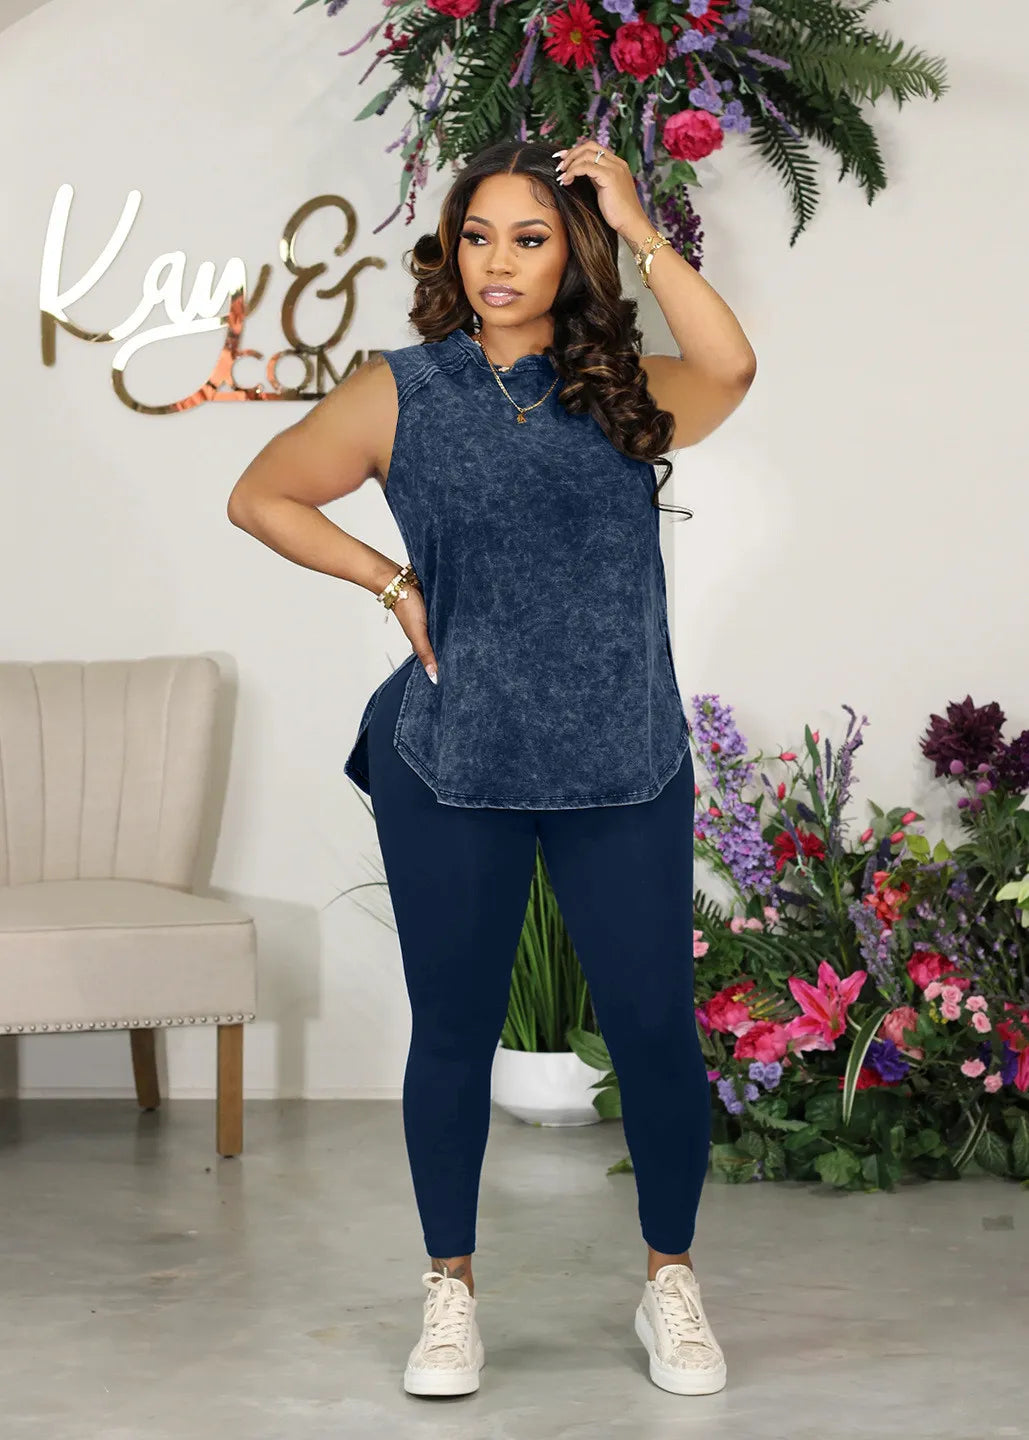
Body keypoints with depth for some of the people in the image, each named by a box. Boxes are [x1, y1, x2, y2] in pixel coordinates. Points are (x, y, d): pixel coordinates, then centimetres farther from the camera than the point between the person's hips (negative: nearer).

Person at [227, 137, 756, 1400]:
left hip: (625, 770, 0)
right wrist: (393, 583, 2)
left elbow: (730, 367, -18)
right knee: (454, 1031, 8)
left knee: (655, 1026, 2)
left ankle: (671, 1282, 23)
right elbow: (260, 497, 10)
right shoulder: (400, 394, 2)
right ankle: (451, 1290, 25)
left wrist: (636, 226, -13)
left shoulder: (622, 394, 3)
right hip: (452, 773, 0)